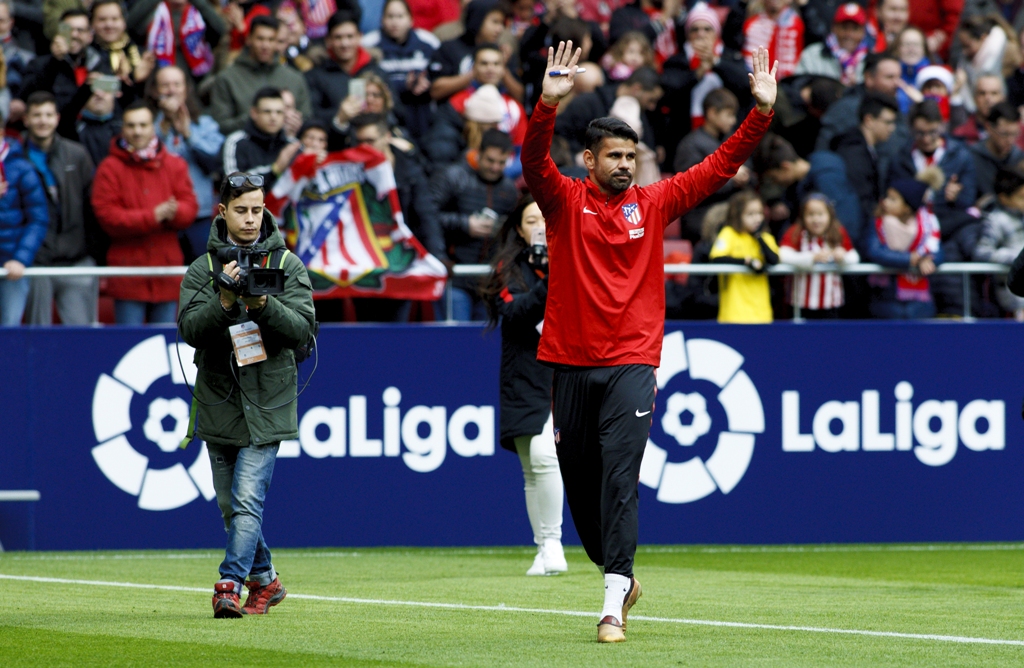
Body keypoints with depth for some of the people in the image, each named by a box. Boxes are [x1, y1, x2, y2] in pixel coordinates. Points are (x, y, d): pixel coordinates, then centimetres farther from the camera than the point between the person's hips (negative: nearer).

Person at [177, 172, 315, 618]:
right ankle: (264, 580, 26)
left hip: (267, 402, -3)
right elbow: (190, 329, -7)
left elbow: (302, 328, -7)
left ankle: (230, 584, -19)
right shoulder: (202, 268, 5)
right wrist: (224, 302, -24)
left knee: (248, 499, -15)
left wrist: (263, 304, -24)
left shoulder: (287, 265, 2)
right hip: (218, 404, 3)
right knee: (230, 505, 10)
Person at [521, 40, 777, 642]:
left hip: (631, 366, -1)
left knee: (620, 479, -13)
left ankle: (614, 604, -18)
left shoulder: (653, 205, 7)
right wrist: (548, 106, -33)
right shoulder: (565, 201, 3)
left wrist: (762, 113, -4)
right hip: (572, 363, 1)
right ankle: (617, 574, 32)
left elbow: (719, 168, 6)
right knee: (580, 481, 10)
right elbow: (535, 162, -15)